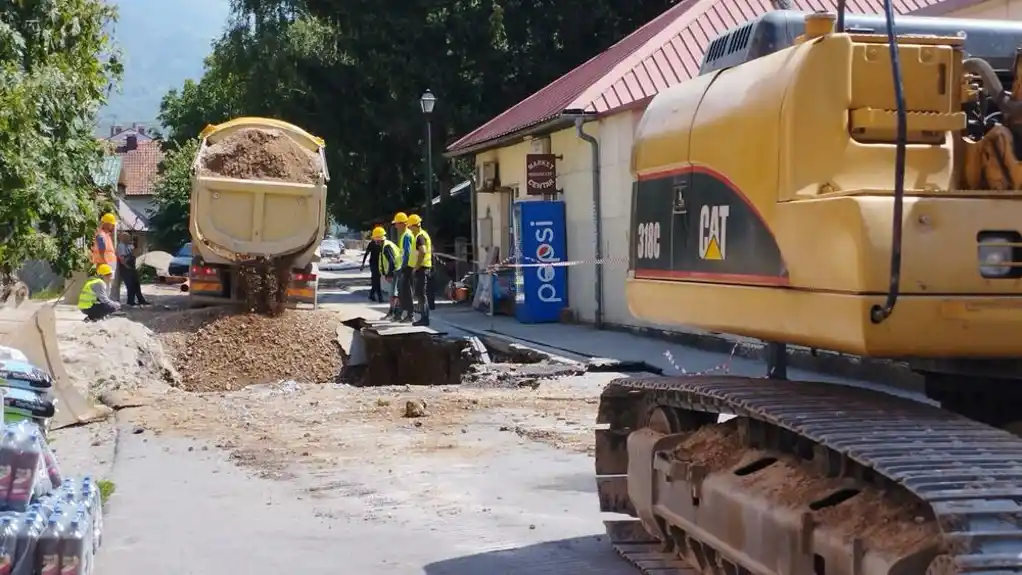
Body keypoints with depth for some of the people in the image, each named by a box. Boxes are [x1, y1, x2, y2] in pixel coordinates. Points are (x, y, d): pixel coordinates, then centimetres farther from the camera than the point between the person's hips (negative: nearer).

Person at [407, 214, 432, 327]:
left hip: (421, 268, -10)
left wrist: (416, 266, -24)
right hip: (426, 267, 10)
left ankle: (424, 319, -9)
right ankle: (424, 317, 17)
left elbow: (423, 251, -31)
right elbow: (430, 249, 27)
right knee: (421, 293, 14)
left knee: (420, 293, -9)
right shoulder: (424, 234, 18)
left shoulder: (419, 236, -15)